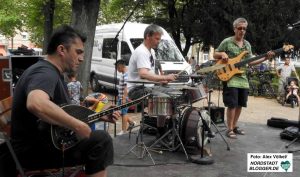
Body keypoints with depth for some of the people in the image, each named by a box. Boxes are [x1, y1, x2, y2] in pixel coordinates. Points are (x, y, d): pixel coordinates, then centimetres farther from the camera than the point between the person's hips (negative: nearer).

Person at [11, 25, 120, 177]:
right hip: (34, 149, -10)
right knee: (101, 141, -20)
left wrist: (100, 116, 7)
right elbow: (36, 104, -44)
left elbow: (65, 111, 18)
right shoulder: (45, 73, -21)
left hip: (45, 139, 10)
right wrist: (78, 126, -34)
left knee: (97, 137, 19)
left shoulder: (52, 73, 12)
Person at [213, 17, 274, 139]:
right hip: (230, 77, -6)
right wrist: (222, 54, -20)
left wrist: (265, 58, 2)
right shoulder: (227, 42, -4)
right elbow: (215, 55, 2)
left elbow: (250, 62, 13)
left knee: (240, 104, 10)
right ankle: (229, 130, -1)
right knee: (232, 104, -11)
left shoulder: (247, 45, 13)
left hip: (243, 78, 7)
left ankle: (235, 126, 23)